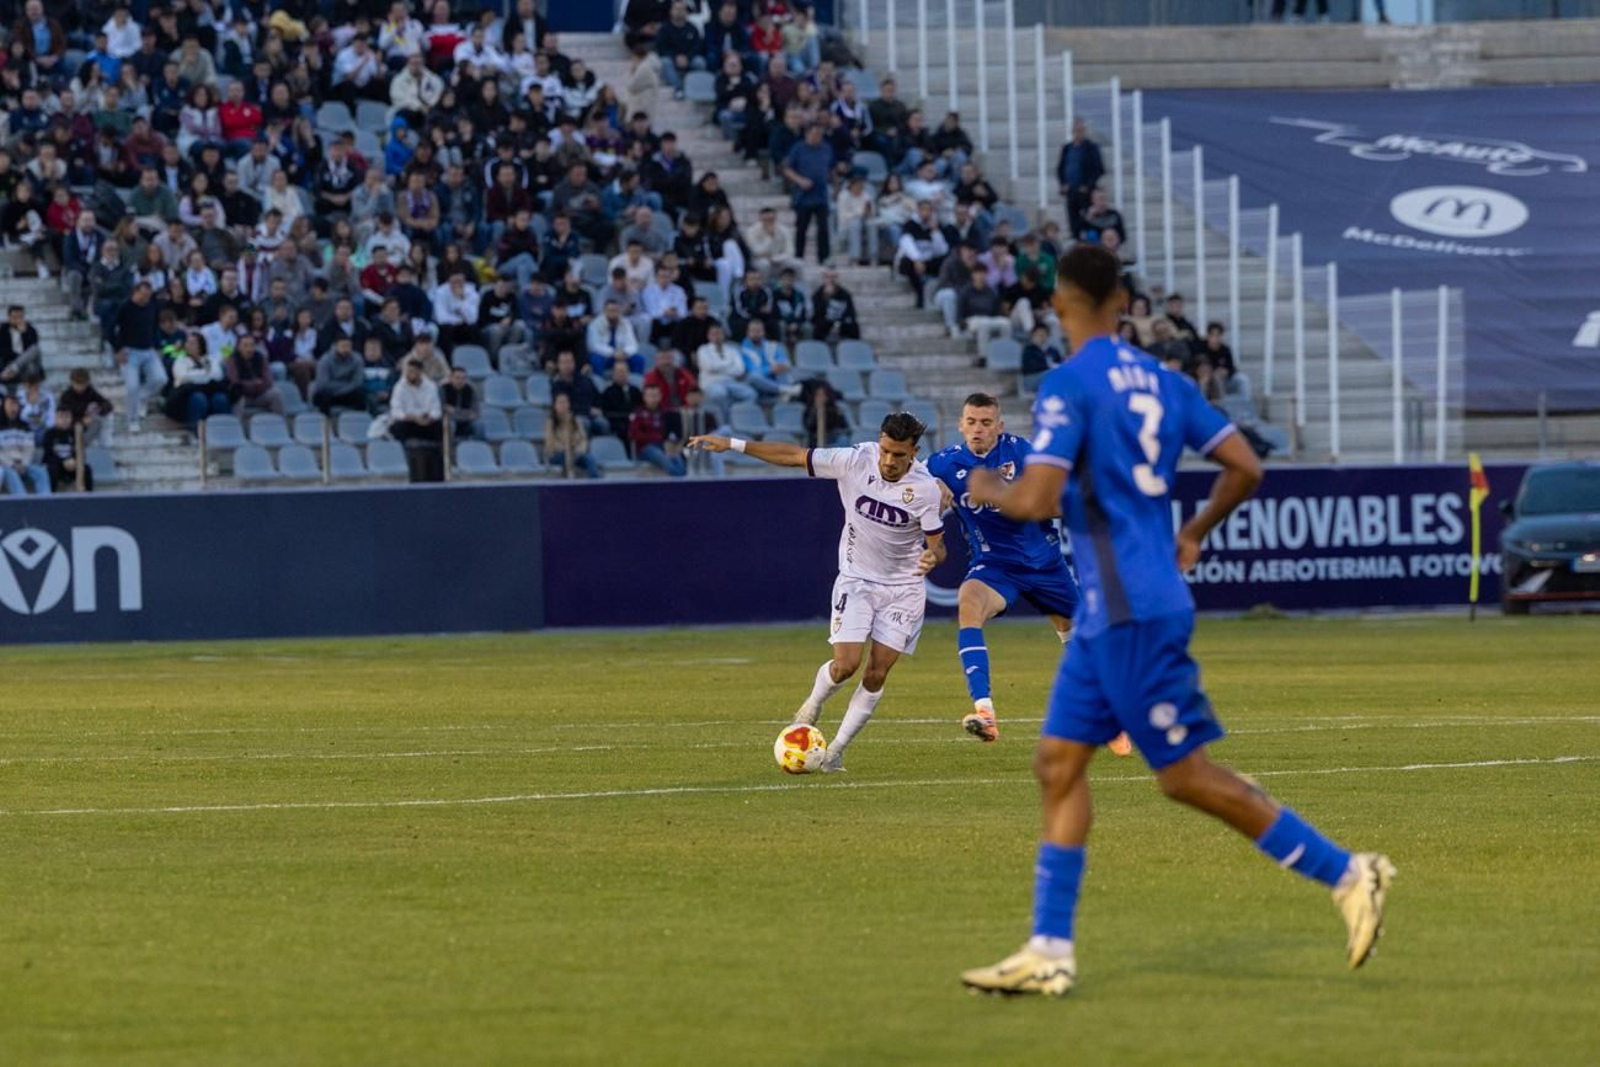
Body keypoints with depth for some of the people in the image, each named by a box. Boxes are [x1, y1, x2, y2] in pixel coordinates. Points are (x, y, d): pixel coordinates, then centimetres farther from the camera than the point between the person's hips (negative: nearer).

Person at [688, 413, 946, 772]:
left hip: (903, 587, 0)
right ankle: (814, 703, 21)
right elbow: (794, 456, -9)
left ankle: (836, 751, 10)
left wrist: (932, 557, -35)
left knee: (877, 674, -6)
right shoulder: (855, 461, -17)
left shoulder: (925, 488, -18)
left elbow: (936, 543, -10)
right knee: (845, 665, -14)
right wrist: (733, 445, -10)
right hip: (856, 579, 0)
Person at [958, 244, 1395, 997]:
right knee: (1059, 761, 8)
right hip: (1107, 613, 9)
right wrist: (1193, 535, 25)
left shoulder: (1068, 385, -13)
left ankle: (1347, 874, -1)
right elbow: (1245, 469, 11)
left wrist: (988, 491, 1)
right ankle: (1049, 952, 5)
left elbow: (1037, 501, -21)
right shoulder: (1161, 381, 10)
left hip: (1131, 611, -9)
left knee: (1188, 776, -4)